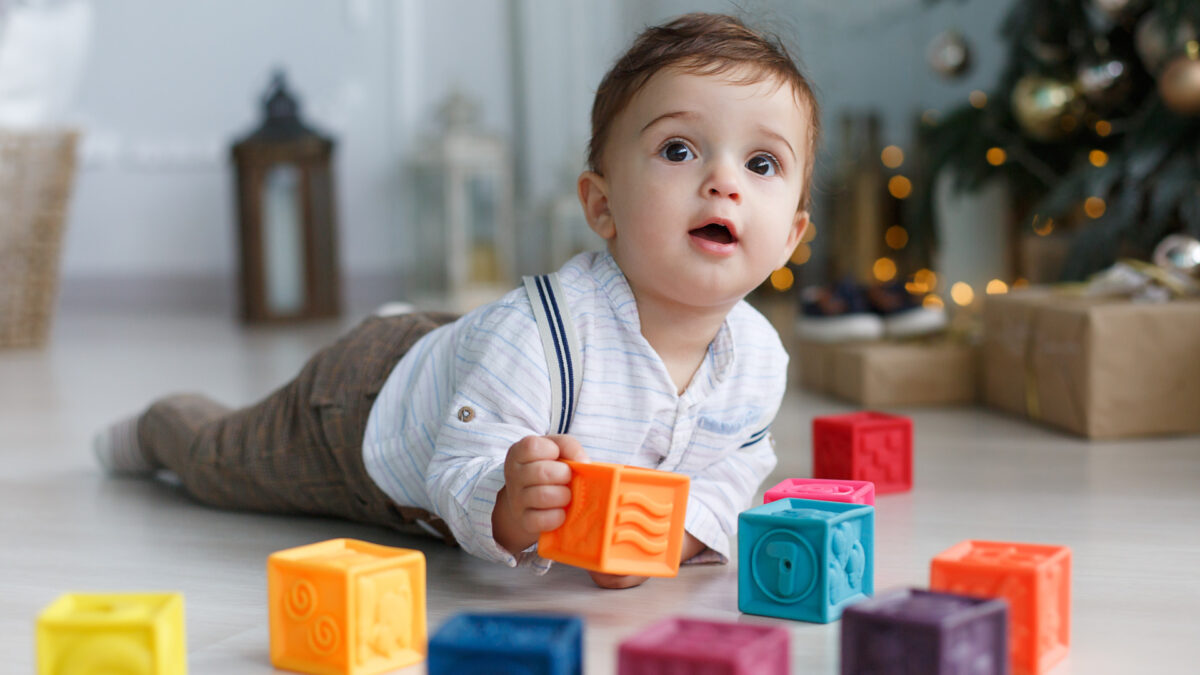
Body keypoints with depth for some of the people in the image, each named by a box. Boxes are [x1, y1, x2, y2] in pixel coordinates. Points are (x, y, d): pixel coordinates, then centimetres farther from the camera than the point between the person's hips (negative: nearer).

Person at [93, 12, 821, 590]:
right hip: (367, 398, -4)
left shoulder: (760, 358, -25)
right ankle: (161, 425, 56)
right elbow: (457, 482, -41)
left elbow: (726, 477, -14)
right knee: (221, 463, 26)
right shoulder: (533, 334, -46)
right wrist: (510, 508, -63)